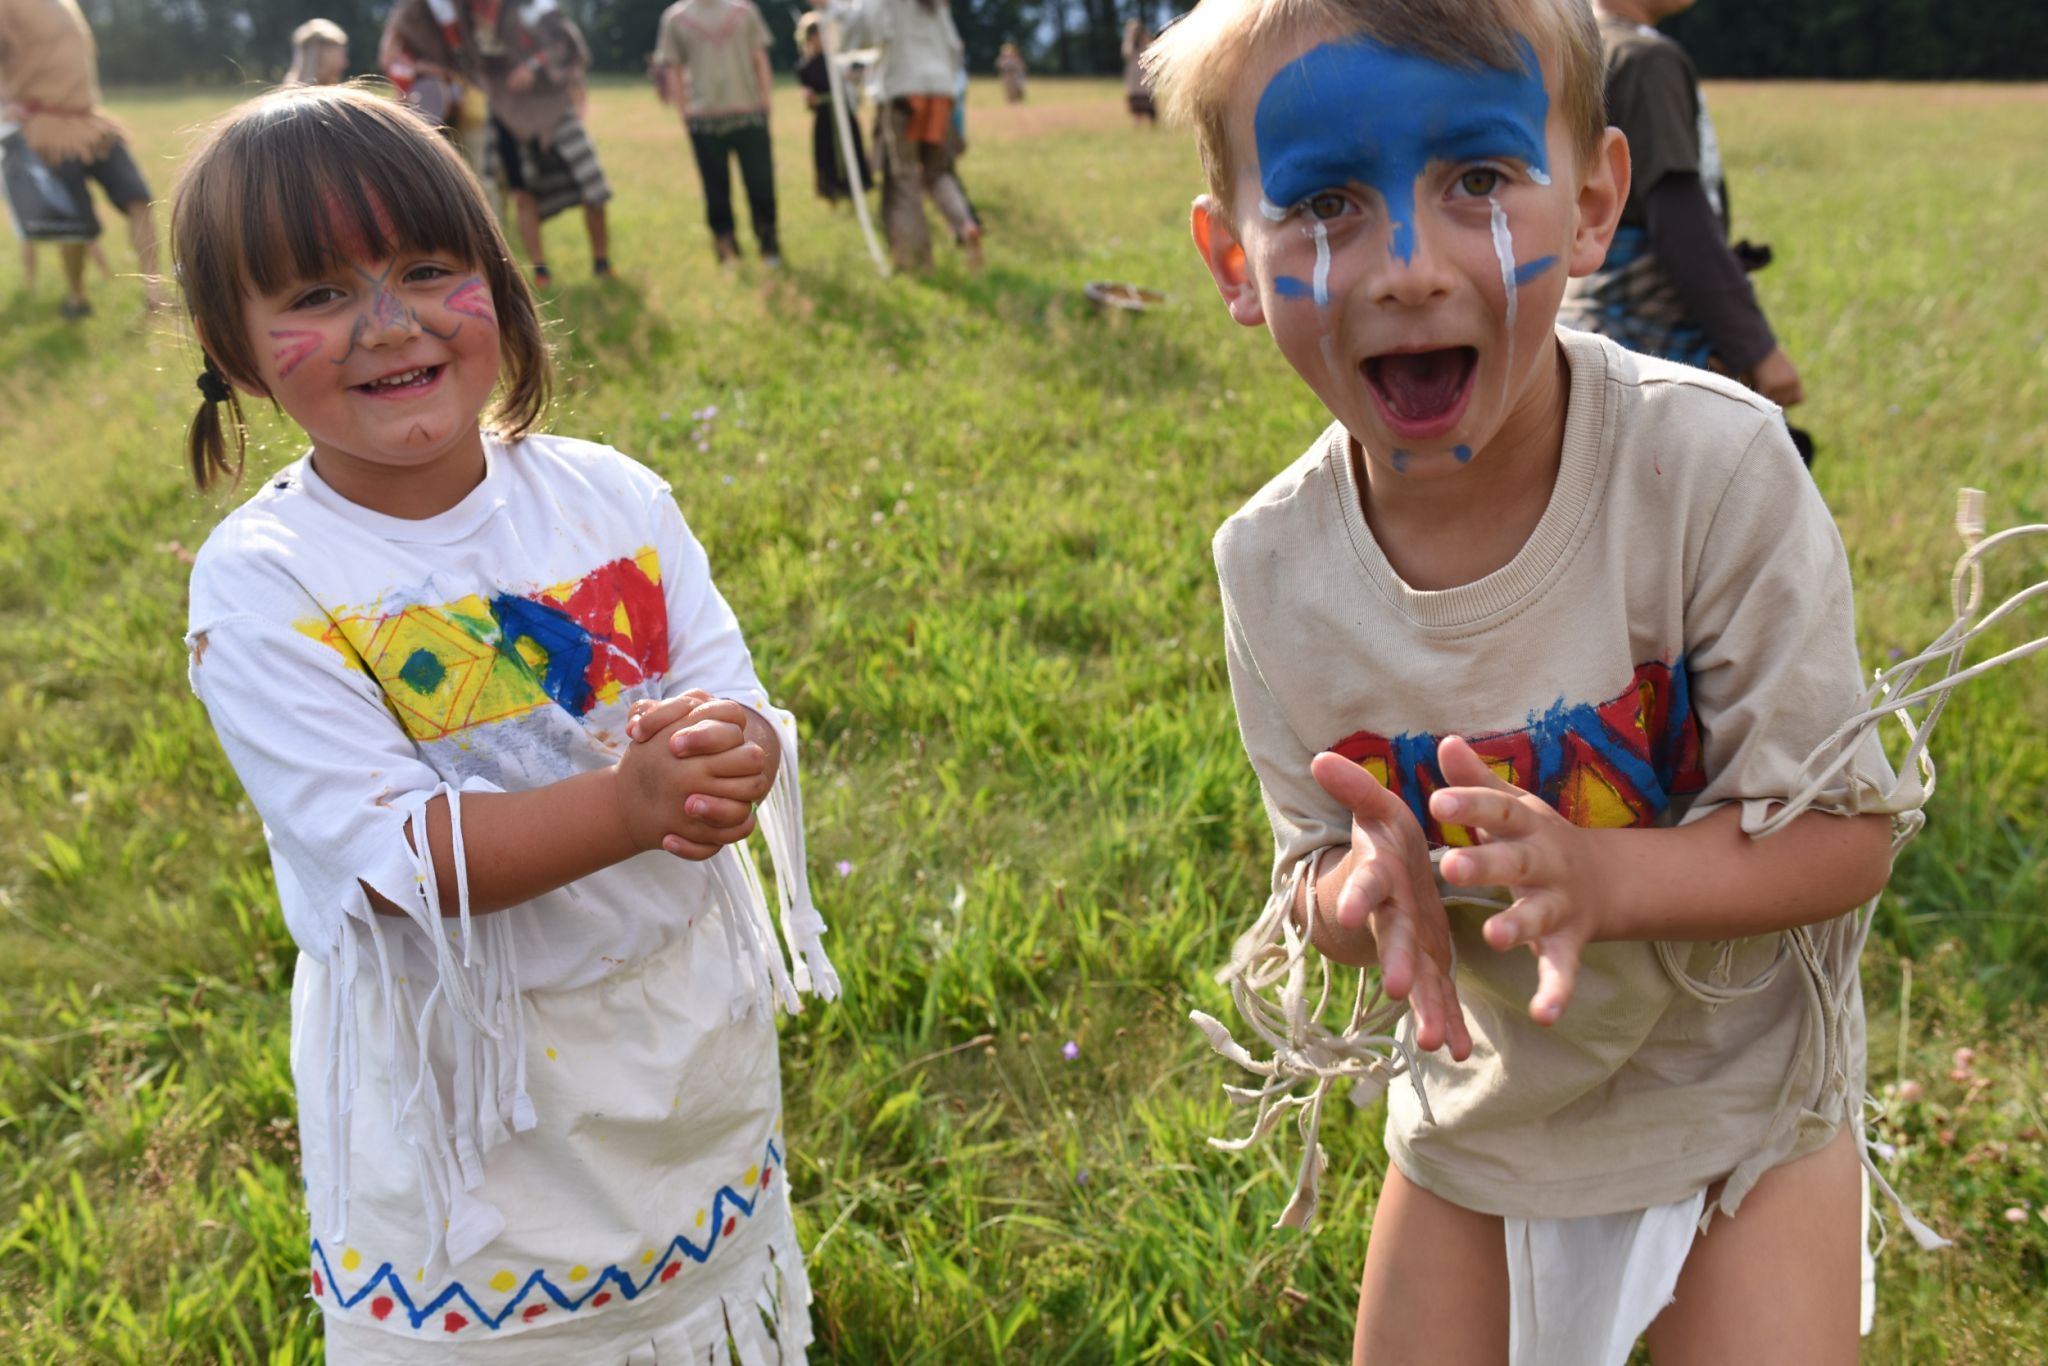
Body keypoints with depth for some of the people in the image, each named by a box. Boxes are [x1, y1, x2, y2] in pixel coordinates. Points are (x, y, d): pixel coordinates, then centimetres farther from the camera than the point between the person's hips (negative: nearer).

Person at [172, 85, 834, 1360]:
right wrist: (630, 801, -36)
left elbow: (737, 708, -8)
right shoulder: (260, 584, -17)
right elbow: (393, 860, -23)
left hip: (690, 1024, 4)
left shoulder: (609, 495, -7)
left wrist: (733, 755, -32)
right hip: (464, 1084, -3)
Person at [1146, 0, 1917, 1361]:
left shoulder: (1714, 467, -26)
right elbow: (1316, 857, -5)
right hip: (1477, 1102, 3)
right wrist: (1364, 890, -29)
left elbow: (1846, 833, -19)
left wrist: (1591, 875, -37)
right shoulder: (1271, 563, -17)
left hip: (1735, 1088, -2)